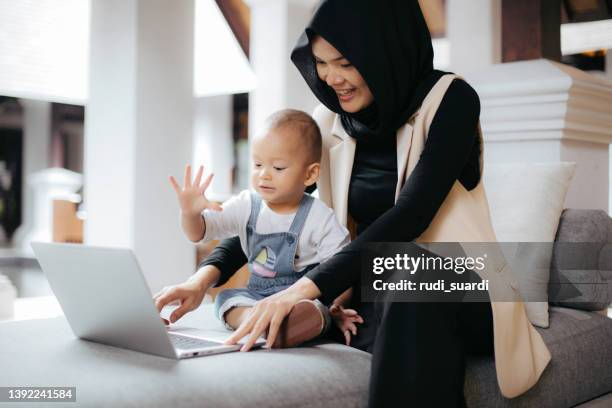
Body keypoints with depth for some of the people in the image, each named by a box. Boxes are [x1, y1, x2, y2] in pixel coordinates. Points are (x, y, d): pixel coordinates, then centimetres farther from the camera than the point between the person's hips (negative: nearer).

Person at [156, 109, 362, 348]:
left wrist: (338, 305, -22)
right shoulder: (247, 205, 2)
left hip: (304, 298, -6)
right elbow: (198, 233, 0)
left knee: (313, 311, -35)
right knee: (226, 297, -17)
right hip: (256, 296, 6)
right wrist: (189, 213, -23)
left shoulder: (319, 218, -8)